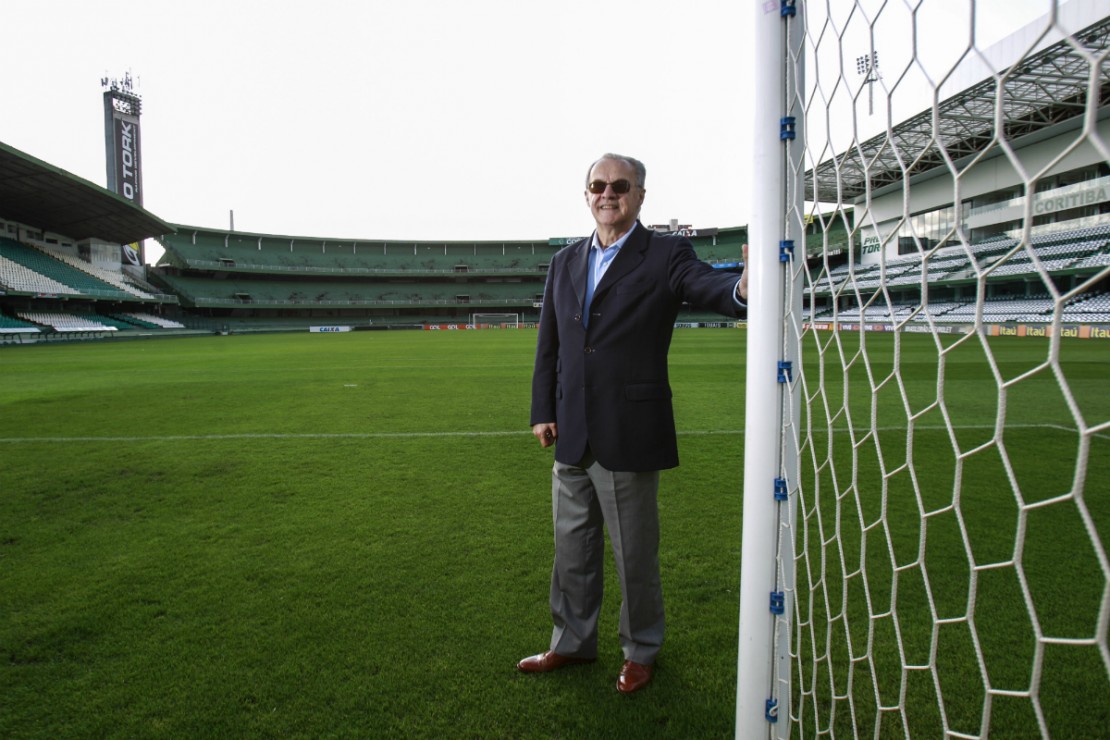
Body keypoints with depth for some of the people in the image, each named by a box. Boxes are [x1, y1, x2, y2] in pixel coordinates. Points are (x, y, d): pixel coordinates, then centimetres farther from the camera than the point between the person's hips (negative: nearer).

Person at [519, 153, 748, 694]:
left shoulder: (665, 255, -5)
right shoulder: (565, 262, 10)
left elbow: (707, 287, -24)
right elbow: (548, 344, 13)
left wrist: (743, 288, -47)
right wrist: (543, 412, 8)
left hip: (628, 436, -5)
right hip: (571, 437, 6)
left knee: (635, 555, 11)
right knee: (572, 548, 20)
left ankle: (641, 652, 34)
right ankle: (573, 643, 40)